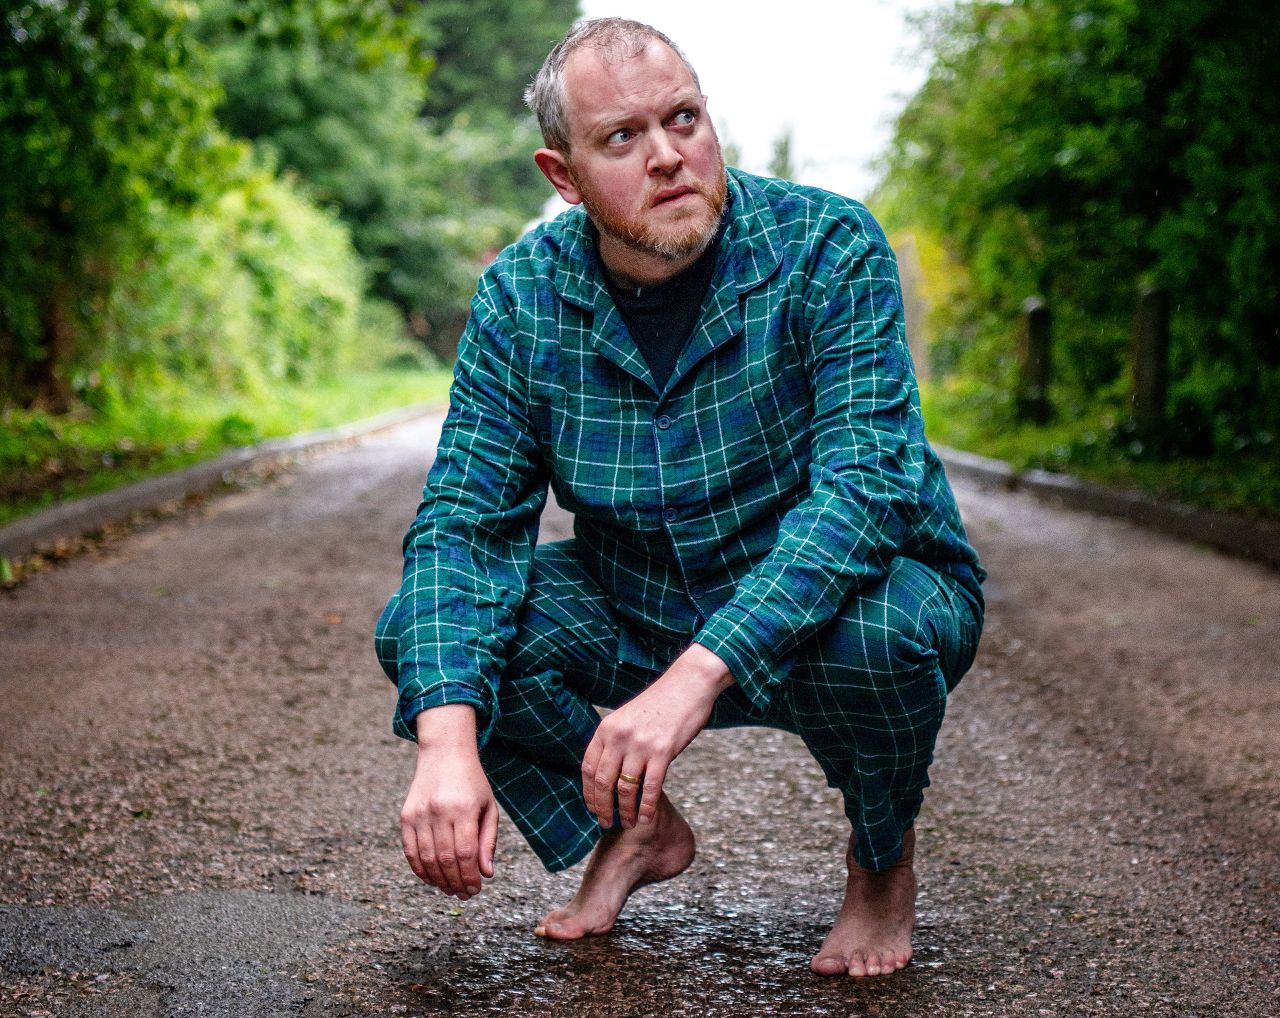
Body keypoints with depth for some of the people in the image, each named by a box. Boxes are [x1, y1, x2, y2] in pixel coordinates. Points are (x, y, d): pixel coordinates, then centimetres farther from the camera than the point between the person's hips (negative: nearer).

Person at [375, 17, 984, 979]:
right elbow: (465, 519, -16)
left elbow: (868, 480, -33)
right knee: (422, 624, -16)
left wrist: (696, 676, -45)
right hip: (636, 614, 4)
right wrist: (448, 737, -34)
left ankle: (883, 859, -1)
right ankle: (634, 830, 10)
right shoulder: (522, 295, -11)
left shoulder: (828, 247, -22)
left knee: (873, 633, -38)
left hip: (838, 594, -3)